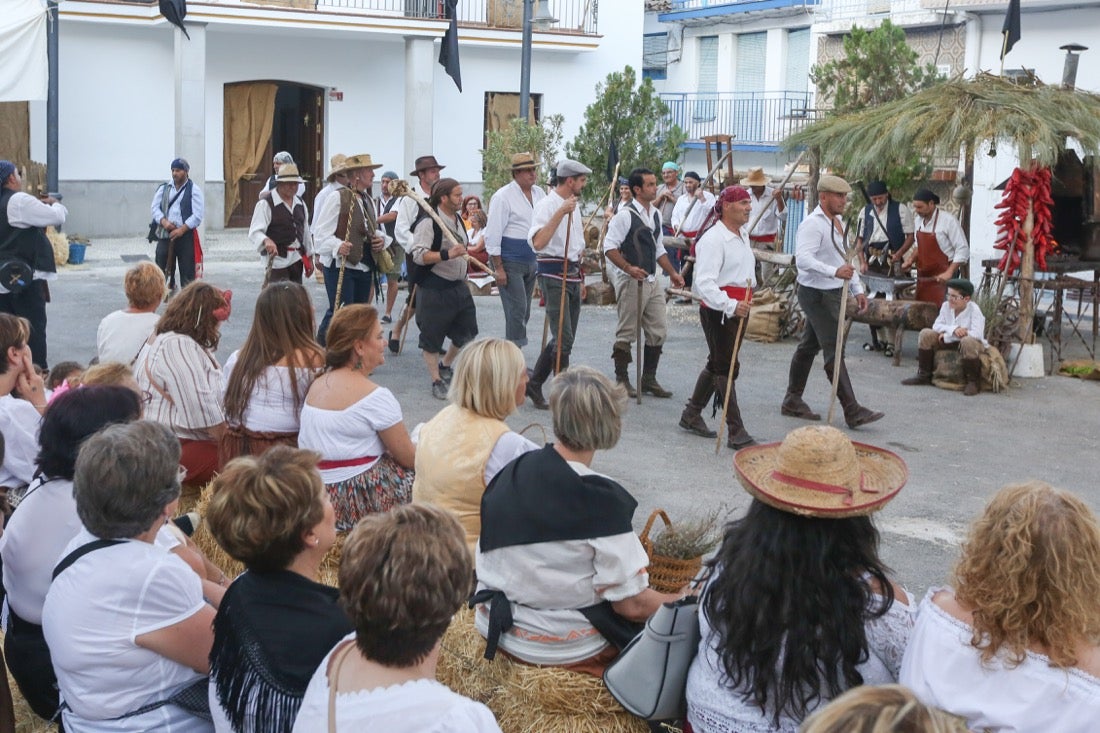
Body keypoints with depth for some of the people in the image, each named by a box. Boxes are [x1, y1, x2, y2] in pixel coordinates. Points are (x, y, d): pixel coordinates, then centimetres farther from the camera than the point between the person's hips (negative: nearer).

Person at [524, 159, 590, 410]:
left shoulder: (573, 206, 17)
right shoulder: (546, 205, -11)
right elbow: (538, 242, -27)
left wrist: (580, 278, 24)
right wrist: (561, 213, -31)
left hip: (572, 275, 9)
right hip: (554, 275, -9)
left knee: (564, 338, 10)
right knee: (564, 339, -12)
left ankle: (533, 384, 20)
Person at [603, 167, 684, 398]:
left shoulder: (656, 214, 14)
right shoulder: (625, 215, -12)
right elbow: (609, 247, -15)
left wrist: (672, 272, 17)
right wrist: (629, 269, -25)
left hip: (652, 281, 8)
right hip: (631, 282, -8)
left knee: (658, 331, 8)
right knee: (627, 333, -1)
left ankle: (649, 379, 18)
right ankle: (622, 380, 9)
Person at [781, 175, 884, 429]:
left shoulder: (837, 223, 15)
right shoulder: (813, 224, -17)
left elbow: (845, 260, 24)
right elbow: (803, 258, -30)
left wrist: (857, 289, 19)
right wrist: (834, 272, -41)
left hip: (833, 293, 10)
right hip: (817, 294, -10)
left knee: (809, 346, 16)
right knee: (834, 352, -10)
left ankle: (793, 401, 26)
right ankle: (853, 412, -12)